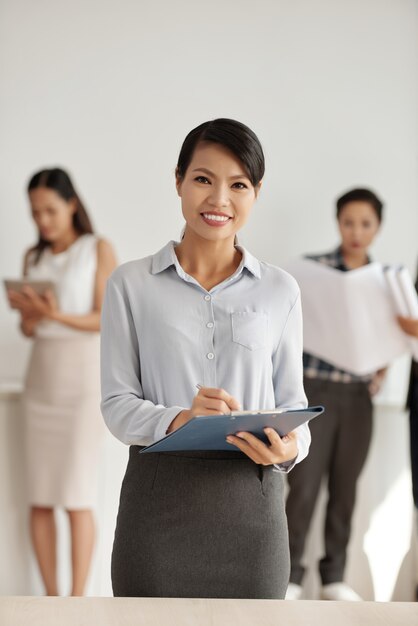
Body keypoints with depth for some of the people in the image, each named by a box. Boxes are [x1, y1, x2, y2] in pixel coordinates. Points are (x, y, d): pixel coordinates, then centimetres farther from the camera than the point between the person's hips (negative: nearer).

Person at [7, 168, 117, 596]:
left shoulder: (99, 250, -4)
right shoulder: (33, 258, 10)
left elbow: (105, 320, -10)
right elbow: (29, 330, 7)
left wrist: (57, 315, -26)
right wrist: (27, 312, -16)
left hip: (85, 373, -5)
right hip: (41, 378, 5)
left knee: (76, 494, -10)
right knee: (40, 497, 2)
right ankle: (51, 598, 9)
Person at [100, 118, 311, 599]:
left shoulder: (280, 291, 7)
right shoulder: (131, 285, 3)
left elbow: (292, 401, 9)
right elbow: (117, 402, -1)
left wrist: (289, 446, -14)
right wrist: (178, 420, -21)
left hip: (251, 503, 1)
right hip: (158, 500, -1)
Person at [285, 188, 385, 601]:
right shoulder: (311, 267, -3)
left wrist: (381, 372, -1)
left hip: (358, 395, 4)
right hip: (315, 388, -4)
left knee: (345, 489, 8)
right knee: (304, 486, -5)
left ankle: (334, 577, 17)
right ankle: (290, 575, 7)